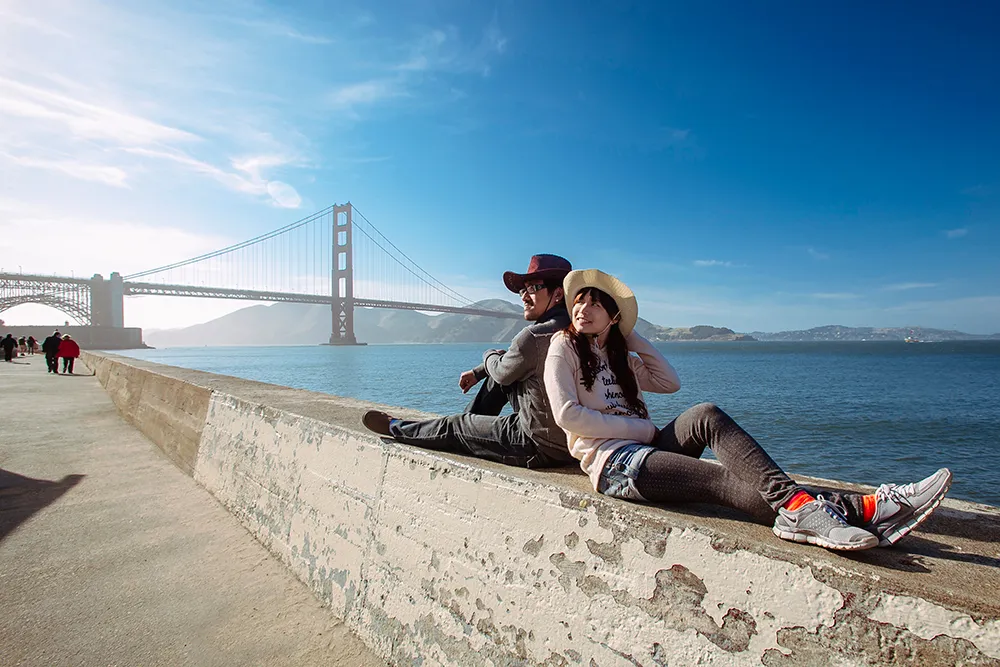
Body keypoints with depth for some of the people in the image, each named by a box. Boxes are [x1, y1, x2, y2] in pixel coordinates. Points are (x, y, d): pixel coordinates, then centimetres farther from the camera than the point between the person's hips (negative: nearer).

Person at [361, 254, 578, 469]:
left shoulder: (533, 337, -25)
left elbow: (502, 373, -6)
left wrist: (489, 355, 17)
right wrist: (478, 372, 22)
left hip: (543, 448, -8)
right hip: (571, 436, 8)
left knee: (456, 426, 11)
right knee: (497, 378, 21)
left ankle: (396, 428, 35)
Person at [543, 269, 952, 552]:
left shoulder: (618, 358, 23)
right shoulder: (564, 346, 2)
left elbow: (670, 382, 15)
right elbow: (567, 414, -11)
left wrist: (630, 337, 14)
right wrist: (641, 429, -9)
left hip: (644, 448, 6)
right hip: (612, 462, -6)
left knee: (705, 414, -22)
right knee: (725, 481, -23)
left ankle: (797, 504, -33)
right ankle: (859, 509, -33)